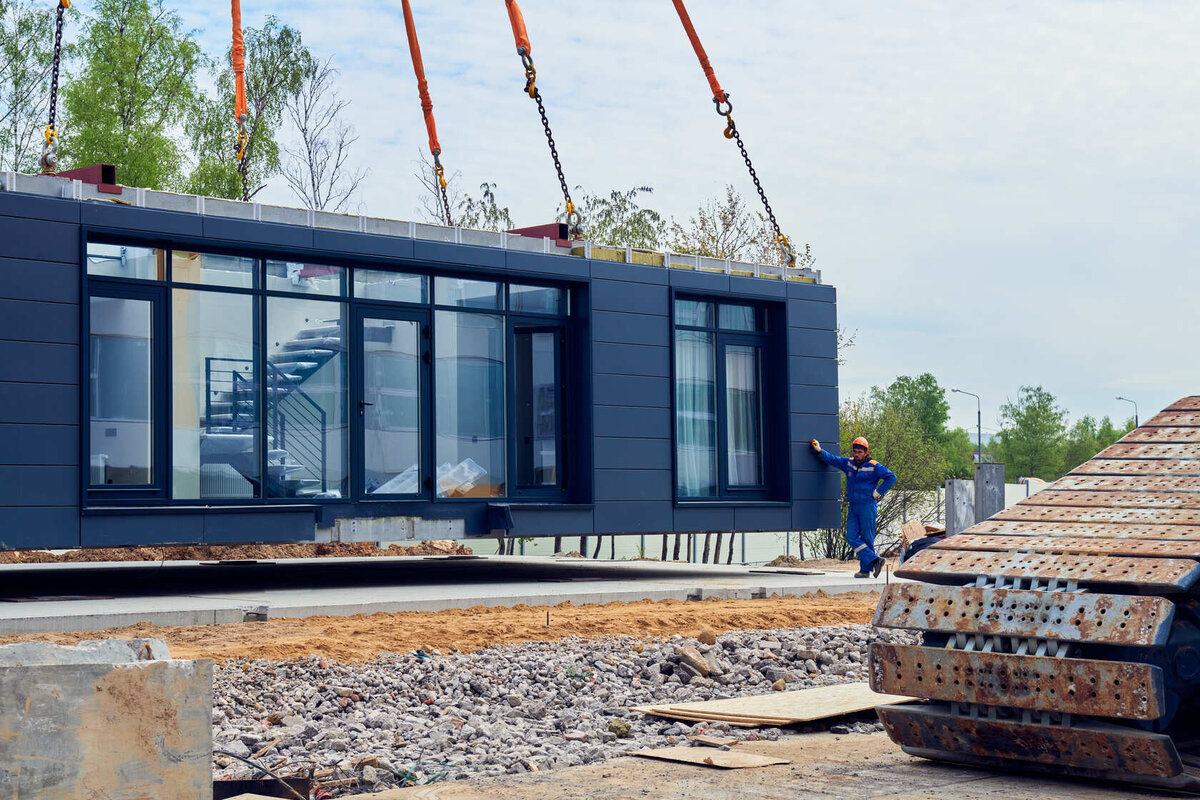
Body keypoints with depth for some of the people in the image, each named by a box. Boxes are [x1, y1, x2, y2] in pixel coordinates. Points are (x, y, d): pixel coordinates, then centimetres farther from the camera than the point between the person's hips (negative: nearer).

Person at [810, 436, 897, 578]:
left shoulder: (874, 467, -6)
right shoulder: (848, 463, 11)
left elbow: (891, 477, -8)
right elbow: (831, 459, 19)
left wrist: (878, 493, -8)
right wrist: (819, 451, 6)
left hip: (867, 507, -6)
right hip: (853, 507, 6)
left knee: (867, 539, -1)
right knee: (852, 538, -4)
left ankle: (866, 569, 5)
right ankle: (874, 560, 0)